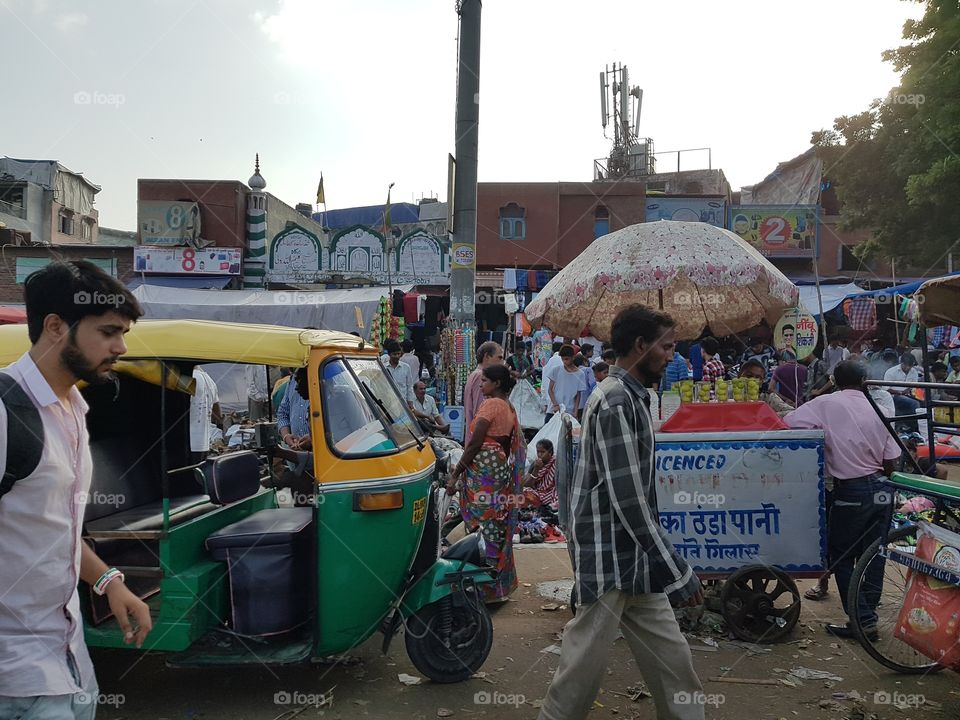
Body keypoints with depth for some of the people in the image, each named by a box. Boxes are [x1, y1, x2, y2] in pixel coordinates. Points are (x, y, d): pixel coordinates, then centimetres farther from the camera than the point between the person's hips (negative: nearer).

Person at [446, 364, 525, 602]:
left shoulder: (490, 404, -12)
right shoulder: (509, 407, 14)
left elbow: (475, 443, -16)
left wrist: (455, 475, -12)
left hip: (483, 470, -9)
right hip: (502, 469, 9)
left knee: (482, 524, -3)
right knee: (497, 526, 15)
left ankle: (485, 587, 2)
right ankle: (501, 581, 24)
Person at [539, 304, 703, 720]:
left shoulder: (632, 397, 13)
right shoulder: (615, 402, -19)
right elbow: (627, 499, -23)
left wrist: (669, 566, 20)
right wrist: (675, 571, -19)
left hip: (635, 557, 10)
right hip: (608, 560, -10)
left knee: (670, 660, 14)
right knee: (584, 668, 4)